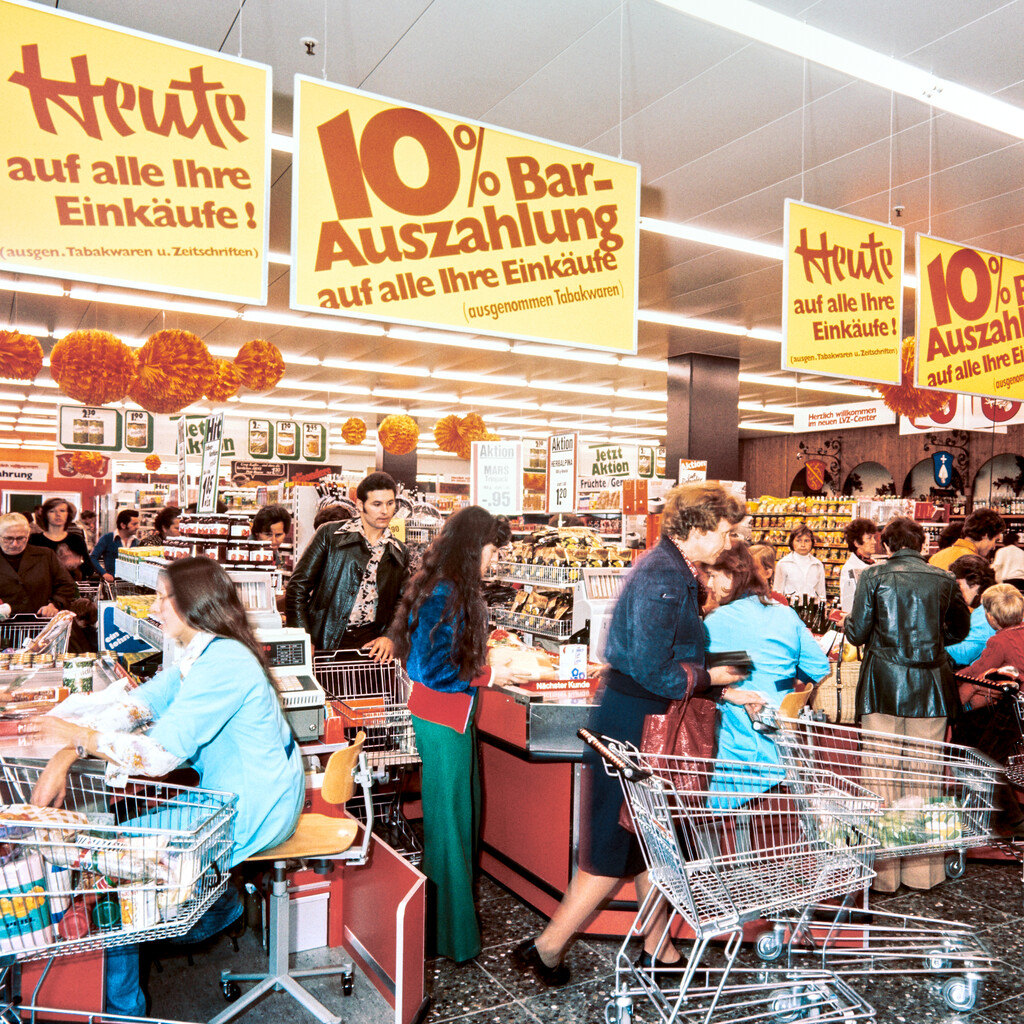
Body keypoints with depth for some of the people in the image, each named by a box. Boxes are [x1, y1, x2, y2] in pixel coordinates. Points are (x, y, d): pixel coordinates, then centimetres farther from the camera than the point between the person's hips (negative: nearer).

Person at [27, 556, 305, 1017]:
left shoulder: (222, 662, -23)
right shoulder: (200, 656, 9)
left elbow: (161, 753, -24)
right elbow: (134, 705, 3)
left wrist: (77, 734, -13)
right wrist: (64, 757, -10)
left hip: (251, 813, -9)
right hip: (234, 797, 9)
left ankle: (120, 1005, 10)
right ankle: (217, 902, 29)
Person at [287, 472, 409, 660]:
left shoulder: (398, 552, 14)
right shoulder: (329, 534, 3)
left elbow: (402, 603, 19)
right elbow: (297, 588, 1)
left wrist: (389, 637, 0)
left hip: (372, 644, 3)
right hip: (325, 644, -2)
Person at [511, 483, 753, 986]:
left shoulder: (674, 572, 11)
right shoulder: (662, 577, -22)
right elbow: (655, 671, -26)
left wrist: (728, 690, 8)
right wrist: (709, 677, -10)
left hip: (647, 723, 10)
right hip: (633, 724, -10)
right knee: (615, 850, 2)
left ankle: (657, 950, 35)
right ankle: (545, 949, 16)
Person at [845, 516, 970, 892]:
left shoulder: (874, 576, -4)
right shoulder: (944, 579, 4)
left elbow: (857, 634, -6)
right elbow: (960, 630, 18)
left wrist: (848, 622, 15)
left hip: (883, 686, -2)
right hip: (930, 688, 2)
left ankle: (883, 872, 11)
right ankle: (922, 871, 19)